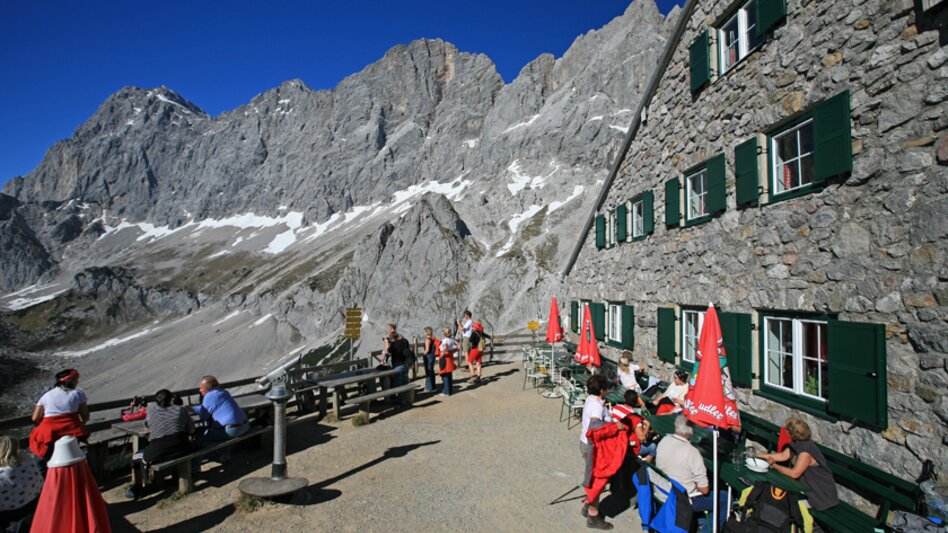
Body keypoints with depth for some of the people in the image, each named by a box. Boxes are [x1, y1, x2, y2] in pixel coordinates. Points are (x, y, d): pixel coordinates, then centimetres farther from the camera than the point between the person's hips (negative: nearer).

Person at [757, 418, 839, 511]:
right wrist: (757, 455, 4)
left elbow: (794, 473, -31)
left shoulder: (805, 452, -31)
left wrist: (773, 465, -20)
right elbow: (782, 456, 4)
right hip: (808, 487, 8)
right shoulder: (797, 444, -2)